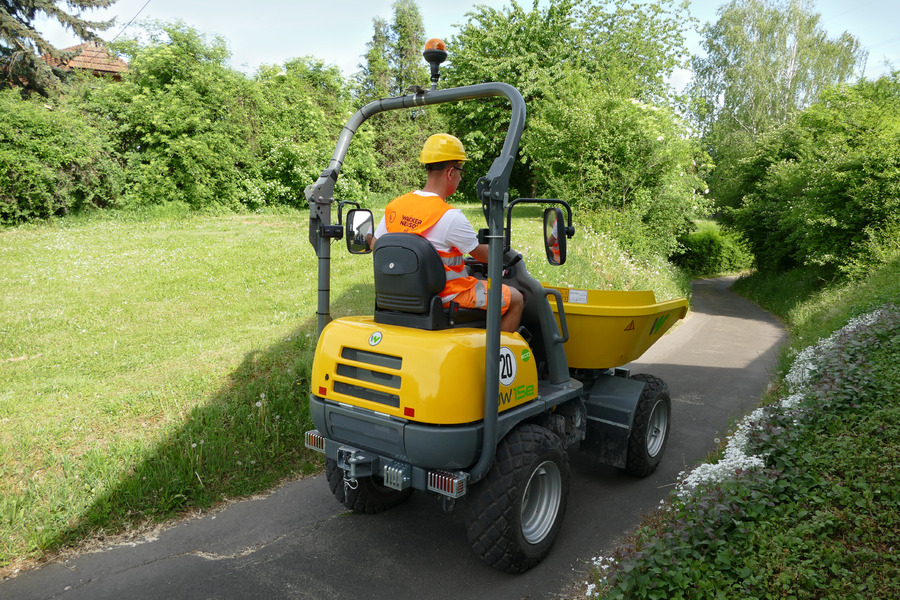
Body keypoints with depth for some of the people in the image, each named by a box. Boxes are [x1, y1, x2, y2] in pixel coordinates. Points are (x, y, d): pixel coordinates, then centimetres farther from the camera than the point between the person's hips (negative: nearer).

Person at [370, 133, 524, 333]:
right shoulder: (450, 216, -25)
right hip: (448, 296, -8)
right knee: (516, 299, 7)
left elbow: (374, 245, 8)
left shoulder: (394, 206, -4)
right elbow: (482, 254, -12)